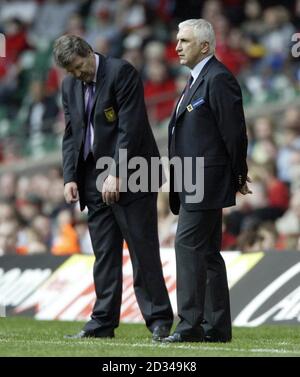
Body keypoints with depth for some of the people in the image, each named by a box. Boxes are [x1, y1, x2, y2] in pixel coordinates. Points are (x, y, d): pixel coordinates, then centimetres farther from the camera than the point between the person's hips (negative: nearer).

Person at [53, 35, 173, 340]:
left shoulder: (121, 72, -11)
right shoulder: (70, 86, 11)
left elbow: (130, 128, -16)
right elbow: (71, 135, 15)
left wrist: (116, 175, -20)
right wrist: (70, 177, 2)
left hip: (129, 177, -6)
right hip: (94, 179, 6)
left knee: (143, 251, -6)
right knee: (104, 254, 6)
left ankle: (159, 320, -3)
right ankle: (103, 322, 8)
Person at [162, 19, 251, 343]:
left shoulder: (218, 79, -13)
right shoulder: (197, 79, 19)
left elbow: (234, 131, -14)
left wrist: (238, 176, -5)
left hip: (206, 180, -10)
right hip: (194, 183, 10)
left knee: (188, 246, -14)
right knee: (206, 253, 11)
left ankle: (190, 325, -15)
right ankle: (217, 327, 15)